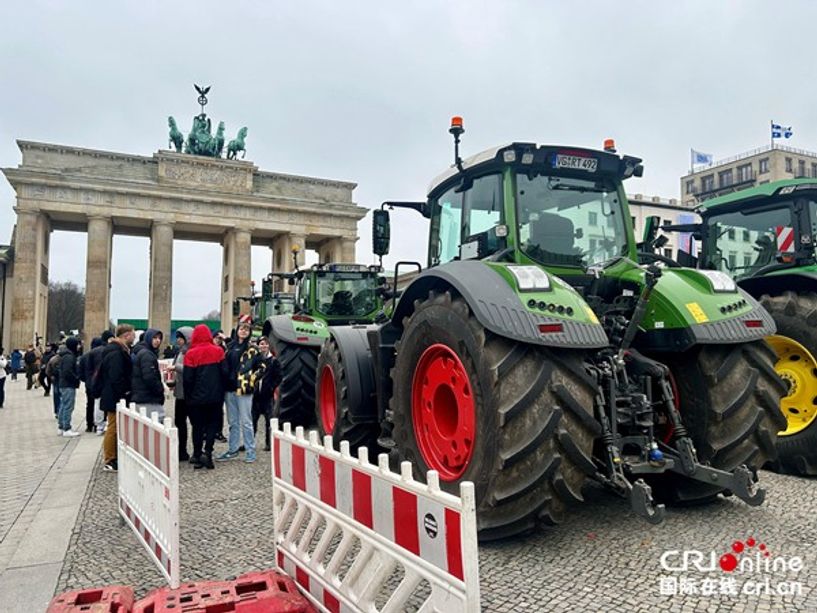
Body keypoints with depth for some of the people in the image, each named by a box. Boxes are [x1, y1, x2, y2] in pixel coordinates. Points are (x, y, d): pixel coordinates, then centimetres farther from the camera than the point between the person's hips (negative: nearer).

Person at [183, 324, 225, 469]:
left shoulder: (191, 354, -9)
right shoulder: (218, 351, -4)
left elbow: (187, 378, -8)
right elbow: (225, 373, 0)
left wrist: (188, 396, 6)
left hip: (197, 397, -1)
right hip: (215, 396, 1)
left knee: (198, 426, 10)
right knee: (212, 424, 11)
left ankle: (197, 456, 14)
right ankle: (207, 452, -3)